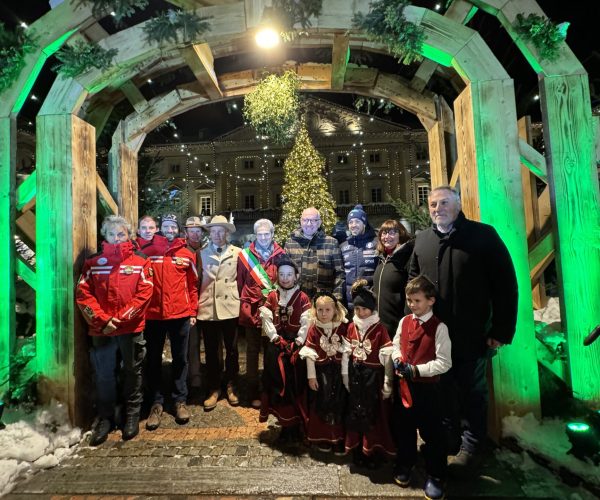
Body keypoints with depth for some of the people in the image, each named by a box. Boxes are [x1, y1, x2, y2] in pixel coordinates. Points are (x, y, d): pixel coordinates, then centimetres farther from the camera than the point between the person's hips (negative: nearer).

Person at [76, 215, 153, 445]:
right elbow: (83, 294, -2)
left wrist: (121, 318, -13)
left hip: (131, 329, -1)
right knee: (104, 375, 9)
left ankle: (132, 415, 28)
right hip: (101, 330, 1)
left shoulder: (140, 262, -1)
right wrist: (102, 320, -12)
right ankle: (105, 418, 27)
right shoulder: (93, 262, 5)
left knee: (132, 372, 12)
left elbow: (144, 293, -7)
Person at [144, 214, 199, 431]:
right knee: (154, 360, 10)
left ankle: (180, 400, 24)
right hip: (153, 315, 0)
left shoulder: (187, 254, 5)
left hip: (180, 315, 0)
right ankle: (156, 402, 24)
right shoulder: (149, 252, 3)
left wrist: (192, 312, 4)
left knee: (180, 359, 10)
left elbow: (192, 286, 7)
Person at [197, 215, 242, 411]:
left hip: (230, 307, -1)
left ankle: (231, 386, 28)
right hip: (208, 308, 1)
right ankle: (214, 389, 24)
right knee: (211, 351, 9)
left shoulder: (237, 253, 5)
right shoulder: (202, 253, 9)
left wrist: (240, 300, 2)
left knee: (232, 350, 10)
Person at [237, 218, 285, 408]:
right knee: (253, 352, 10)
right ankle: (253, 394, 23)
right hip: (252, 311, 0)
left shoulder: (281, 255, 1)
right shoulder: (244, 255, 1)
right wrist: (245, 305, 5)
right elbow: (240, 283, 4)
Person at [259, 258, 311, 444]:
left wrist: (297, 343, -15)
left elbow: (306, 324, -7)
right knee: (278, 384, 3)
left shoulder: (302, 298, -1)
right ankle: (285, 423, 16)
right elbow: (267, 320, -1)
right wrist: (276, 339, -12)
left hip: (296, 346, -2)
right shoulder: (271, 297, 7)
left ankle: (295, 424, 14)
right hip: (276, 346, 2)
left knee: (296, 385, 0)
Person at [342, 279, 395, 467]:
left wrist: (388, 383, -11)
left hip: (373, 375, -4)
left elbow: (387, 357, -12)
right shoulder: (352, 326, 1)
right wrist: (345, 376, 6)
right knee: (355, 413, 14)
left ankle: (372, 452, 26)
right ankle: (358, 450, 32)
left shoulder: (379, 328, -14)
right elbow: (346, 352, 5)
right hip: (355, 374, 5)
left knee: (372, 414, 6)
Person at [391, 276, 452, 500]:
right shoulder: (404, 321, 0)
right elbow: (395, 345, 12)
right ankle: (405, 464, 43)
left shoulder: (439, 327, -16)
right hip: (402, 383, 5)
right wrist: (398, 360, -8)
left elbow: (444, 363, -18)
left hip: (427, 386, -5)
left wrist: (417, 370, -22)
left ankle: (435, 476, 30)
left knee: (432, 432, 9)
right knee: (402, 427, 20)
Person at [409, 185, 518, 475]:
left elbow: (506, 284, -9)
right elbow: (413, 279, 12)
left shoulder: (483, 235, -9)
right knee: (443, 389, 18)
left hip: (472, 334, -4)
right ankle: (448, 436, 38)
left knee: (472, 391, 13)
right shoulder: (422, 239, 5)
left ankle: (471, 447, 31)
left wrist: (502, 330, -11)